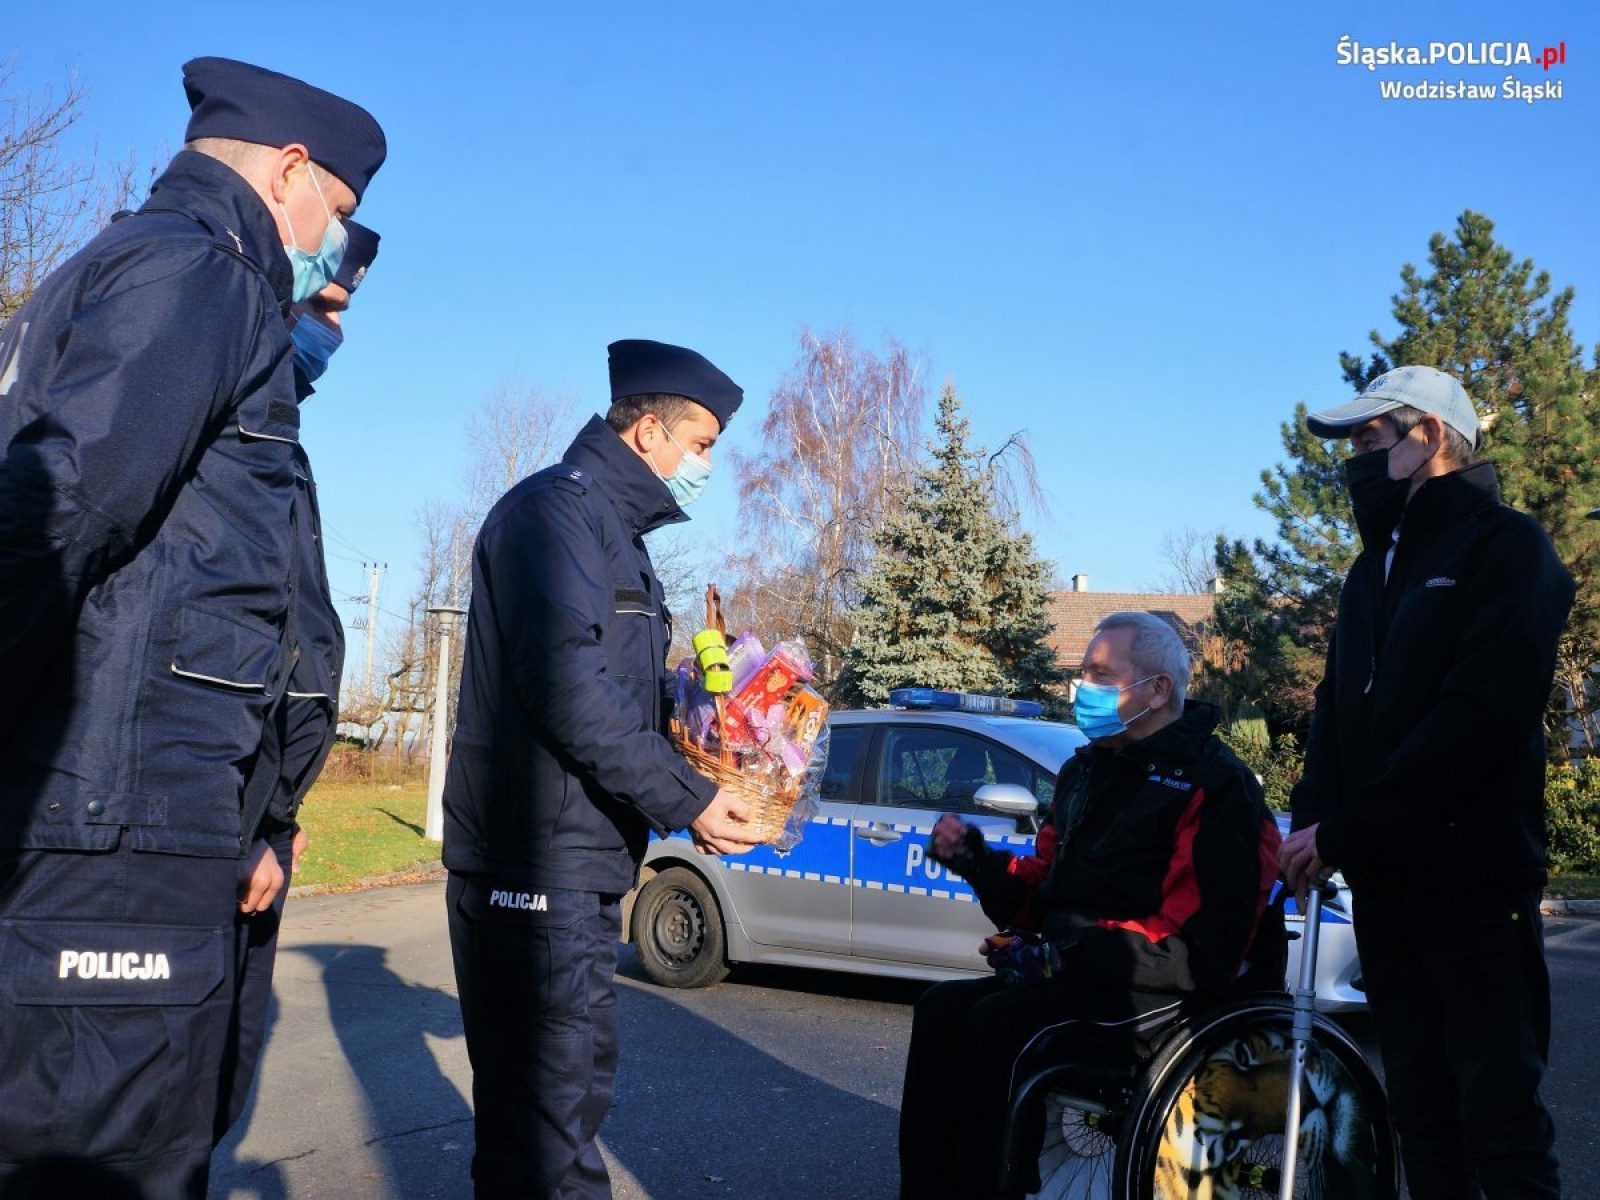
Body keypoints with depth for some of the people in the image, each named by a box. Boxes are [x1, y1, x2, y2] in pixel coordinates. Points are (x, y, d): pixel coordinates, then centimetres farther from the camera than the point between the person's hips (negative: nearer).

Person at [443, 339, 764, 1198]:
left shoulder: (615, 533, 20)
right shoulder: (557, 507, -10)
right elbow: (565, 684, -22)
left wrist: (703, 789, 8)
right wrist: (687, 798, -17)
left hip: (579, 862, 10)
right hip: (537, 862, -10)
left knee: (540, 1099, 16)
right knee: (555, 1101, -6)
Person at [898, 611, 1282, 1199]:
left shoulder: (1217, 786, -8)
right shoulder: (1086, 769, 19)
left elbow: (1207, 945, -18)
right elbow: (1043, 890, 22)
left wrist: (1070, 955, -22)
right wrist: (976, 858, 2)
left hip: (1157, 994, -8)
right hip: (1070, 973, 8)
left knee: (1000, 1021, -28)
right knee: (942, 1009, -14)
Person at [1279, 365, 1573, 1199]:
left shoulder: (1506, 548, -6)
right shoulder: (1373, 568, 18)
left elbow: (1480, 715, -17)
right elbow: (1337, 709, 19)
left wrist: (1342, 832, -17)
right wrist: (1311, 818, 0)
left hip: (1474, 880, -7)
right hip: (1384, 882, 7)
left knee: (1499, 1117, -4)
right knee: (1422, 1109, 11)